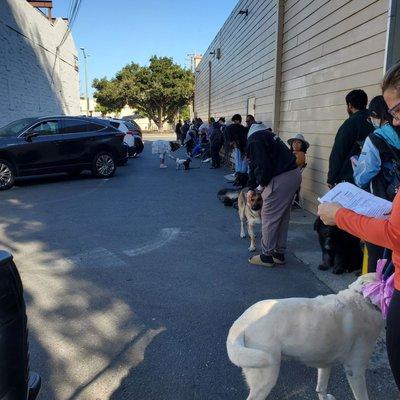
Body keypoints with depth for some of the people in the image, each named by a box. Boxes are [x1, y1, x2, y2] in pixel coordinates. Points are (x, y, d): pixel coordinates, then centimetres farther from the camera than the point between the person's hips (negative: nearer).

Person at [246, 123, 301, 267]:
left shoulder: (254, 140, -12)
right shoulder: (264, 135, 19)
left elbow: (263, 167, -20)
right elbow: (254, 165, 22)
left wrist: (262, 183, 0)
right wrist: (252, 188, 22)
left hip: (281, 179, -10)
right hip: (294, 174, 10)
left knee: (269, 217, 3)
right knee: (283, 217, 17)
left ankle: (267, 256, 14)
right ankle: (279, 254, 28)